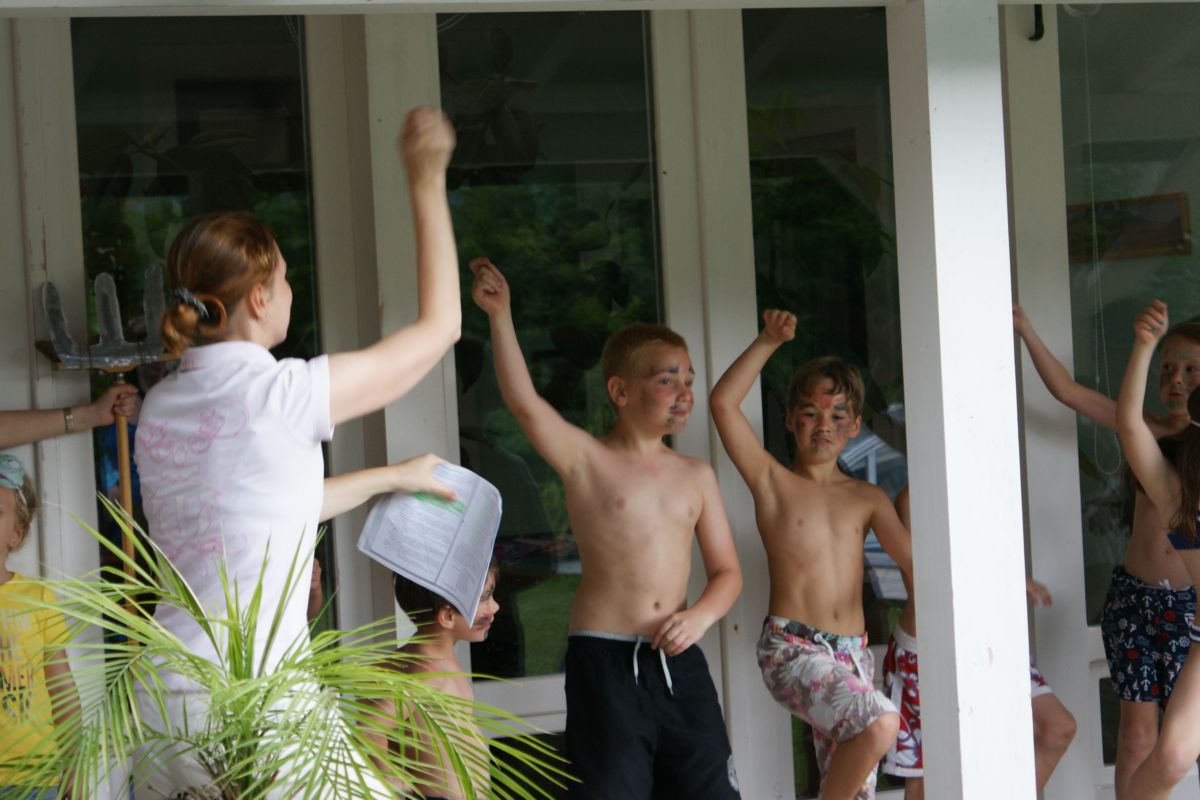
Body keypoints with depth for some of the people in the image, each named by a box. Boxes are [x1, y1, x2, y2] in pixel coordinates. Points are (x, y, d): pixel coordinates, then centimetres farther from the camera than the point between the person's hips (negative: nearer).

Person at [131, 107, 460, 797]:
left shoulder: (160, 406, 11)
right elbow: (440, 325, 0)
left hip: (163, 698, 8)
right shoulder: (282, 392, -10)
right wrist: (428, 181, 8)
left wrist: (393, 477, 33)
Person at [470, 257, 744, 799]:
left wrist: (701, 615, -7)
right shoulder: (586, 460, -1)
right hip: (604, 659, -4)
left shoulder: (696, 476, 11)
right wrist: (500, 316, -27)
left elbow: (727, 571, 13)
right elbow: (524, 402, -18)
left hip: (678, 660, 4)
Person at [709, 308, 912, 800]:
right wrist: (768, 342, -9)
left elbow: (911, 559, 5)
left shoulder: (868, 500, 14)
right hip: (791, 648, -5)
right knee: (880, 722, -29)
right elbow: (723, 403, -8)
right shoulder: (772, 481, 3)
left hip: (851, 655, 5)